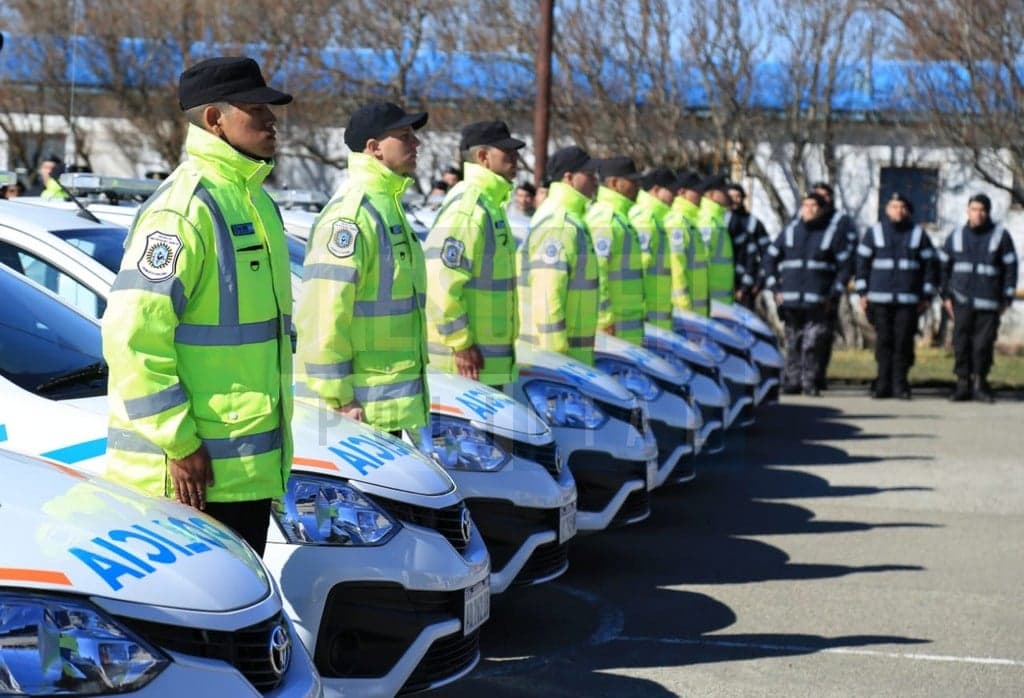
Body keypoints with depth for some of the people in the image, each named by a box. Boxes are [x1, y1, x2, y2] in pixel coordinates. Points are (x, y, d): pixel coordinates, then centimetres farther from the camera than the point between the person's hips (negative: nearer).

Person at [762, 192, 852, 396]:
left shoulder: (833, 234, 4)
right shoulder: (789, 232, 12)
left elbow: (845, 266, 3)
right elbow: (769, 259, 16)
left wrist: (834, 294, -4)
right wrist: (775, 288, 6)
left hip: (818, 302, -3)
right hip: (790, 300, 3)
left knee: (814, 343, -8)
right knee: (793, 343, 6)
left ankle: (810, 382, -3)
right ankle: (792, 381, 11)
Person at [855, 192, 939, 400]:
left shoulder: (919, 235, 8)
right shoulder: (874, 233, 9)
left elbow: (931, 265, 8)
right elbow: (862, 263, 9)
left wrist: (927, 296, 2)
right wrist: (862, 293, 2)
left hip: (909, 299, 0)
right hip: (880, 298, 0)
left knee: (904, 341, -3)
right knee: (884, 340, -1)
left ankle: (900, 384, 2)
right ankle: (883, 384, 3)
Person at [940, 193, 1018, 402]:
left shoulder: (1001, 235, 3)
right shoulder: (956, 236, 10)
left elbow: (1010, 268, 4)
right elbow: (944, 266, 14)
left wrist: (1007, 299, -1)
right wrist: (946, 295, 7)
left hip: (989, 301, -1)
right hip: (962, 300, 2)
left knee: (984, 344, -2)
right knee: (961, 343, -2)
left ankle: (980, 383, 10)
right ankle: (963, 383, 4)